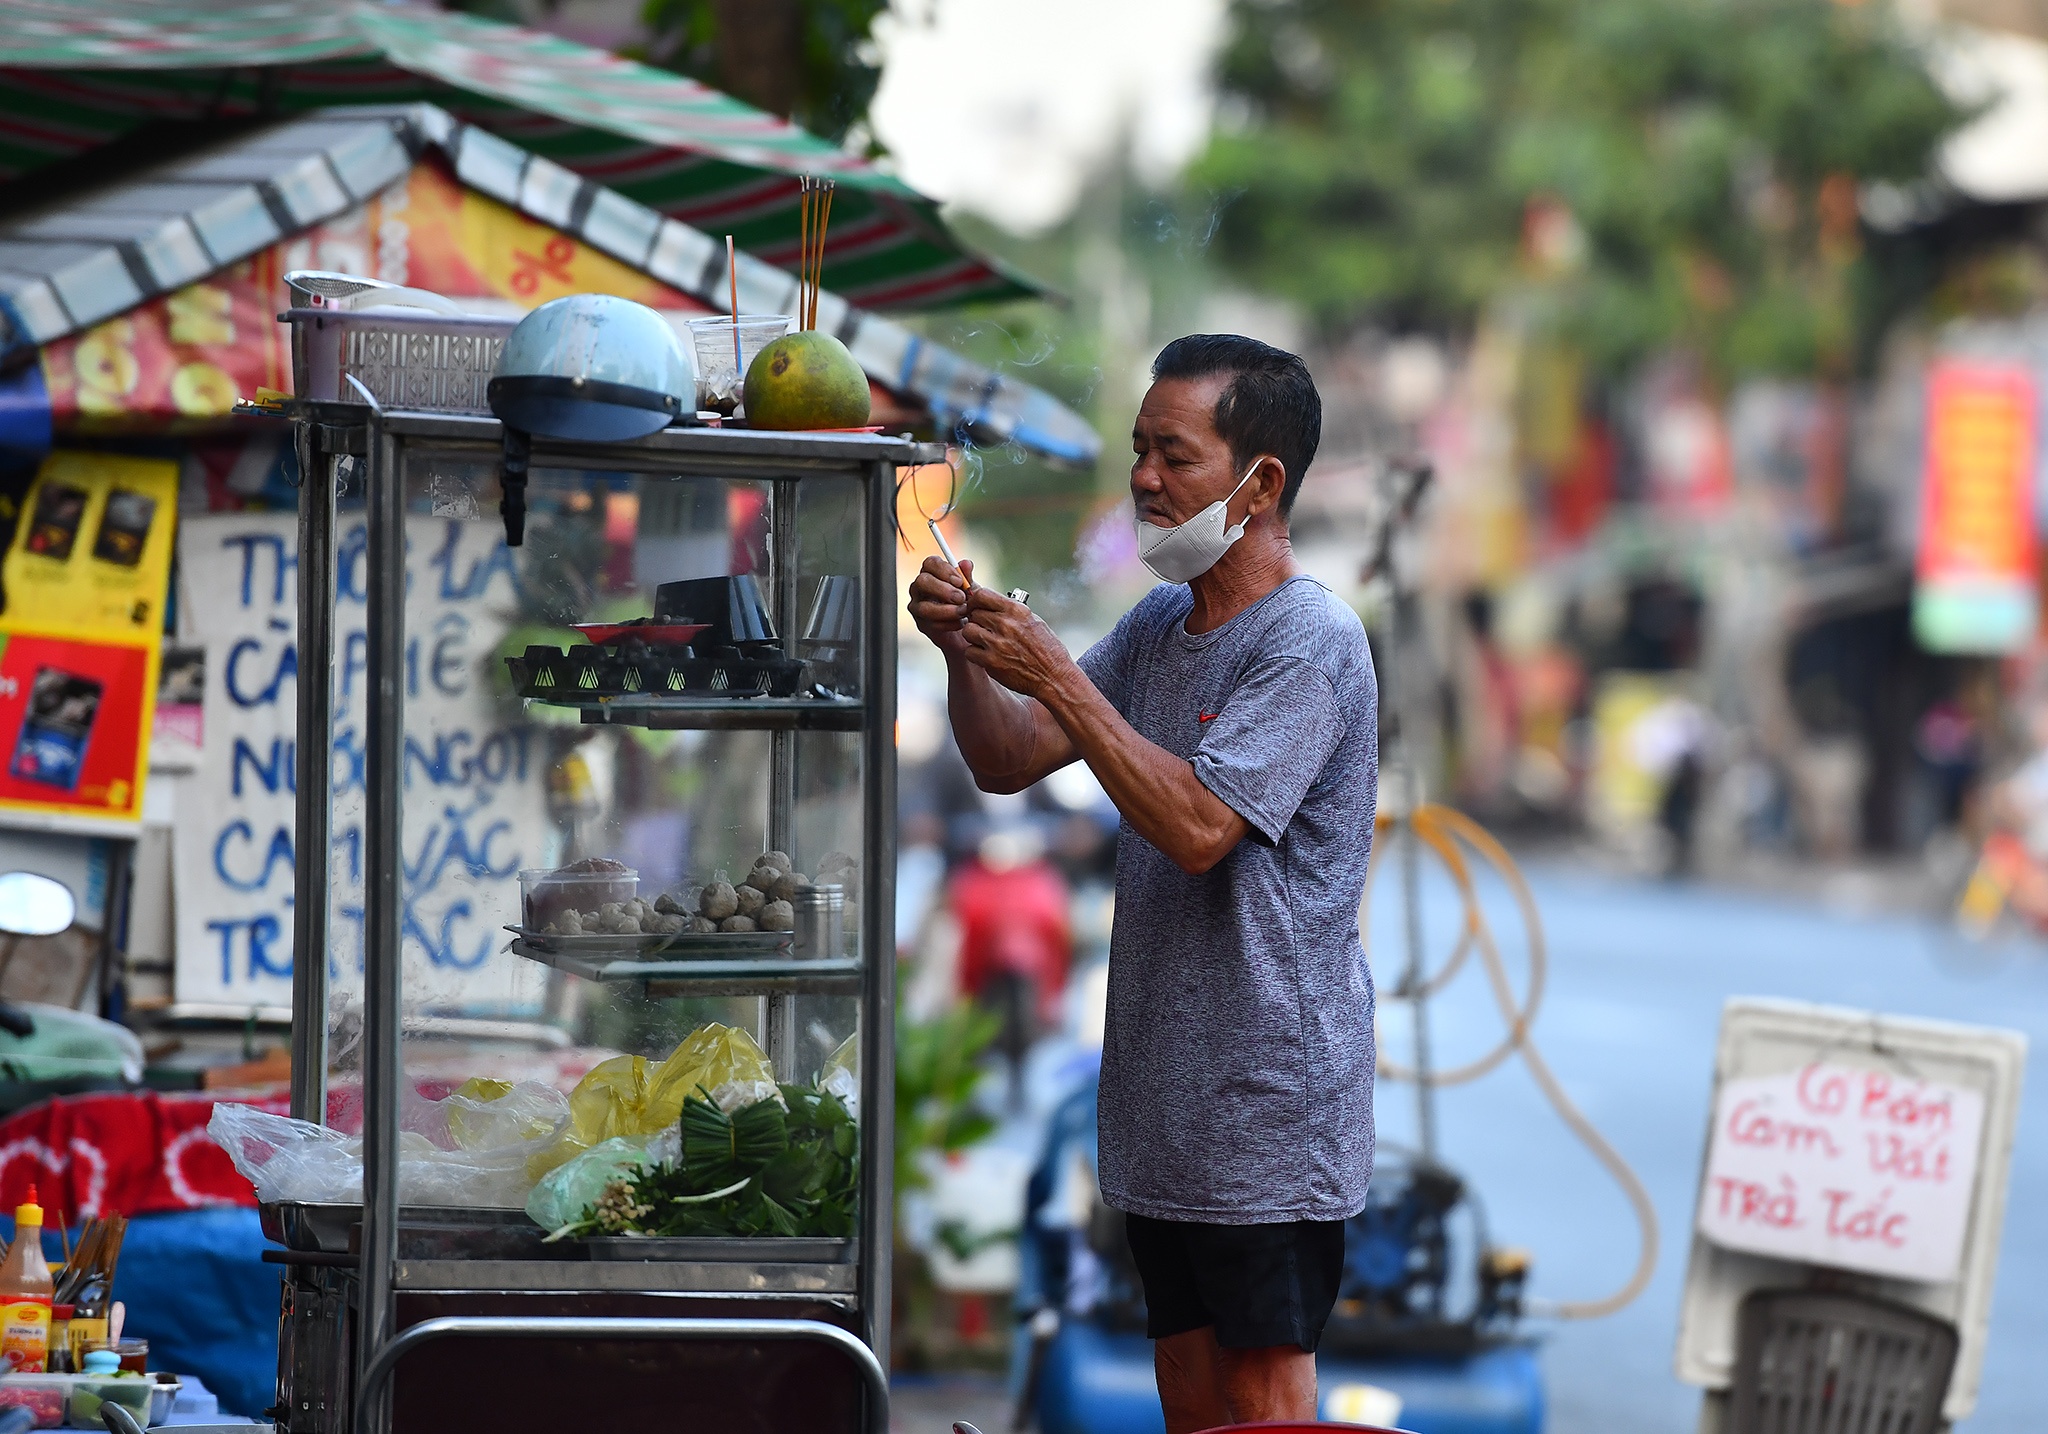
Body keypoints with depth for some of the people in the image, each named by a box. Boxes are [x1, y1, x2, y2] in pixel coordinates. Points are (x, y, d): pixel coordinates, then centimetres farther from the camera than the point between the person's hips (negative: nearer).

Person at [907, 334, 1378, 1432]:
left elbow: (1197, 825, -22)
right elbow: (1008, 763, 14)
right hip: (1161, 1094, 8)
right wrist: (969, 653, -5)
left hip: (1269, 1099, -8)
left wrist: (1058, 679, -20)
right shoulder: (1160, 625, 14)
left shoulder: (1311, 642, -13)